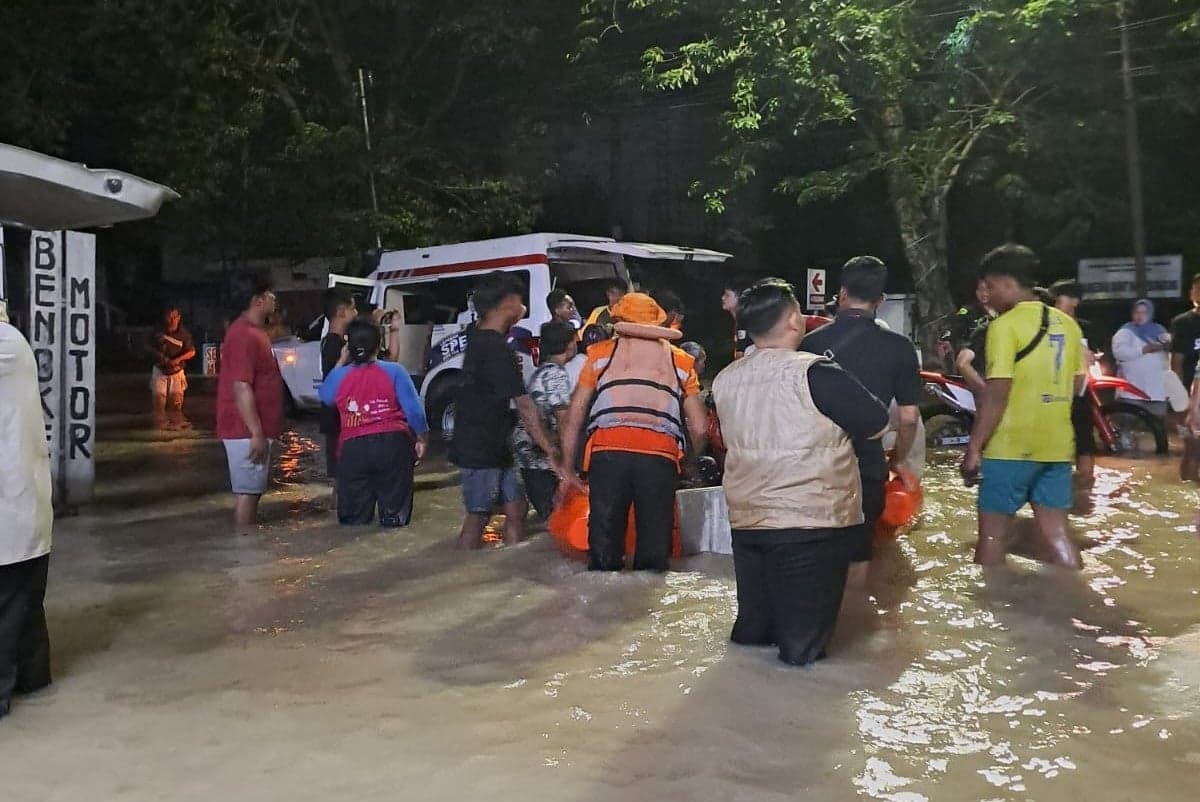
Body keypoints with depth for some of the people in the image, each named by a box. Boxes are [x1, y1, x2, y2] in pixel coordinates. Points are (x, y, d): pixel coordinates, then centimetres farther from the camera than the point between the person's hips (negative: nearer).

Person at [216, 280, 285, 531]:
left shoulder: (254, 331, 15)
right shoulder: (244, 335, -19)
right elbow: (241, 388, -24)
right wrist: (256, 433, -25)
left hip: (253, 428, 10)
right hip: (248, 430, -10)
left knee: (251, 488, 16)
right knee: (247, 489, -5)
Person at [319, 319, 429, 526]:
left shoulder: (339, 376, 0)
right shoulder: (394, 371, -5)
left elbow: (324, 397, 22)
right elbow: (414, 409, -7)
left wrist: (341, 362, 23)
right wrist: (421, 439, 7)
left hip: (354, 447, 1)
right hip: (393, 443, -1)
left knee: (354, 517, 12)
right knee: (395, 515, 6)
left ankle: (356, 519, -9)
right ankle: (392, 518, -16)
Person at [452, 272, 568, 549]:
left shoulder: (477, 336, 7)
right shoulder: (497, 349, -21)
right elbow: (525, 406, -24)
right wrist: (552, 452, -24)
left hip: (495, 446, 9)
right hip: (481, 450, -9)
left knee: (516, 508, 10)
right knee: (478, 516, -3)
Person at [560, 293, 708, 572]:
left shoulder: (601, 353, 19)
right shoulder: (680, 361, 21)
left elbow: (574, 419, 16)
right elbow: (700, 427, 18)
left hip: (608, 452, 0)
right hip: (661, 455, 1)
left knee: (604, 550, 4)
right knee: (654, 552, 7)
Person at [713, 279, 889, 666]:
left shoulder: (725, 380, 3)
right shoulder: (815, 373, -16)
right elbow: (877, 424, -8)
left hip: (746, 521, 6)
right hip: (813, 523, -6)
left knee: (752, 630, 18)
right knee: (802, 642, 4)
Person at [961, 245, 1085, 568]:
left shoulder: (1005, 325, -12)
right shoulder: (1067, 325, 9)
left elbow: (997, 395, -17)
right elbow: (1076, 386, 17)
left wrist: (973, 448, -12)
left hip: (1012, 446, -7)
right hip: (1058, 446, 7)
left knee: (992, 533, 5)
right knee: (1056, 533, 12)